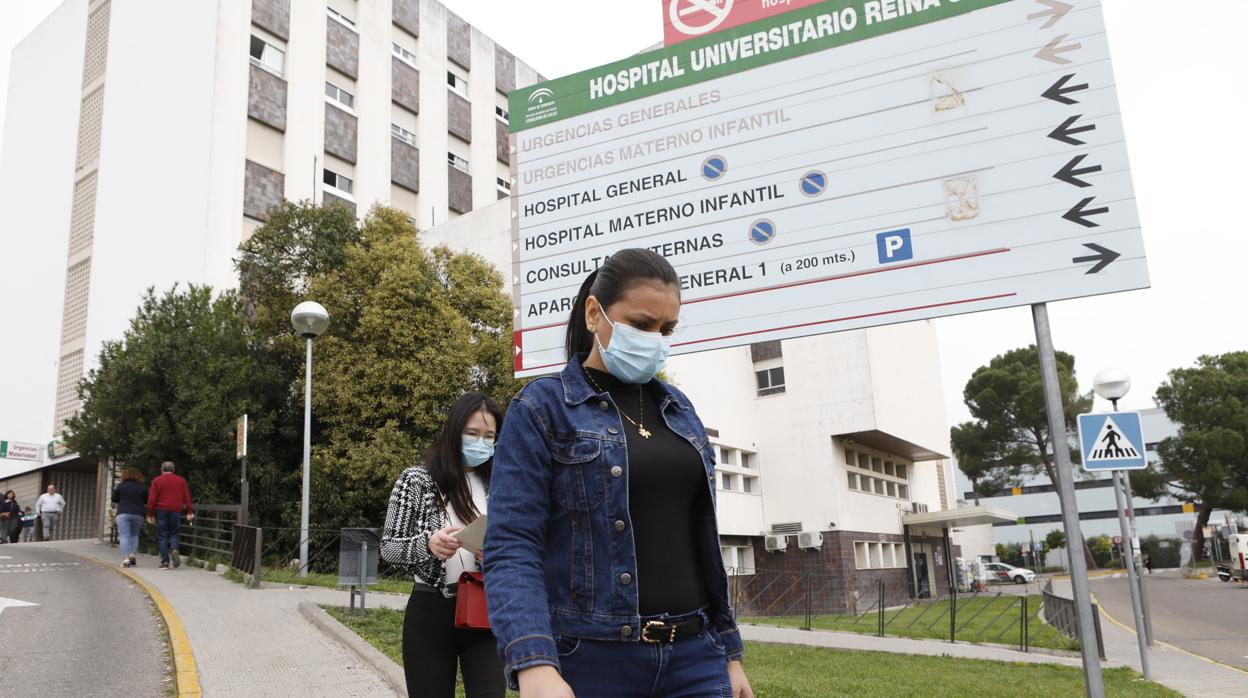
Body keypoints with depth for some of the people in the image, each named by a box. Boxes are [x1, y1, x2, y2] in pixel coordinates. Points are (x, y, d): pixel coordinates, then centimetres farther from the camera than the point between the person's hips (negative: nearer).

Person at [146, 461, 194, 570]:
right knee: (174, 533, 14)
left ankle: (165, 562, -1)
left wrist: (150, 514, 0)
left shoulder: (156, 480, 2)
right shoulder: (181, 480, 9)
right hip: (176, 511, 2)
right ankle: (174, 549, -16)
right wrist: (189, 512, 8)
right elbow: (187, 497, 7)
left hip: (161, 511, -2)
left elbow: (152, 499, -2)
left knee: (162, 536, 3)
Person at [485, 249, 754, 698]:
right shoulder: (541, 409, -5)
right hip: (591, 661, -4)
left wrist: (729, 651, 15)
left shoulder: (679, 409, 12)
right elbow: (511, 548, -14)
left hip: (693, 659, 5)